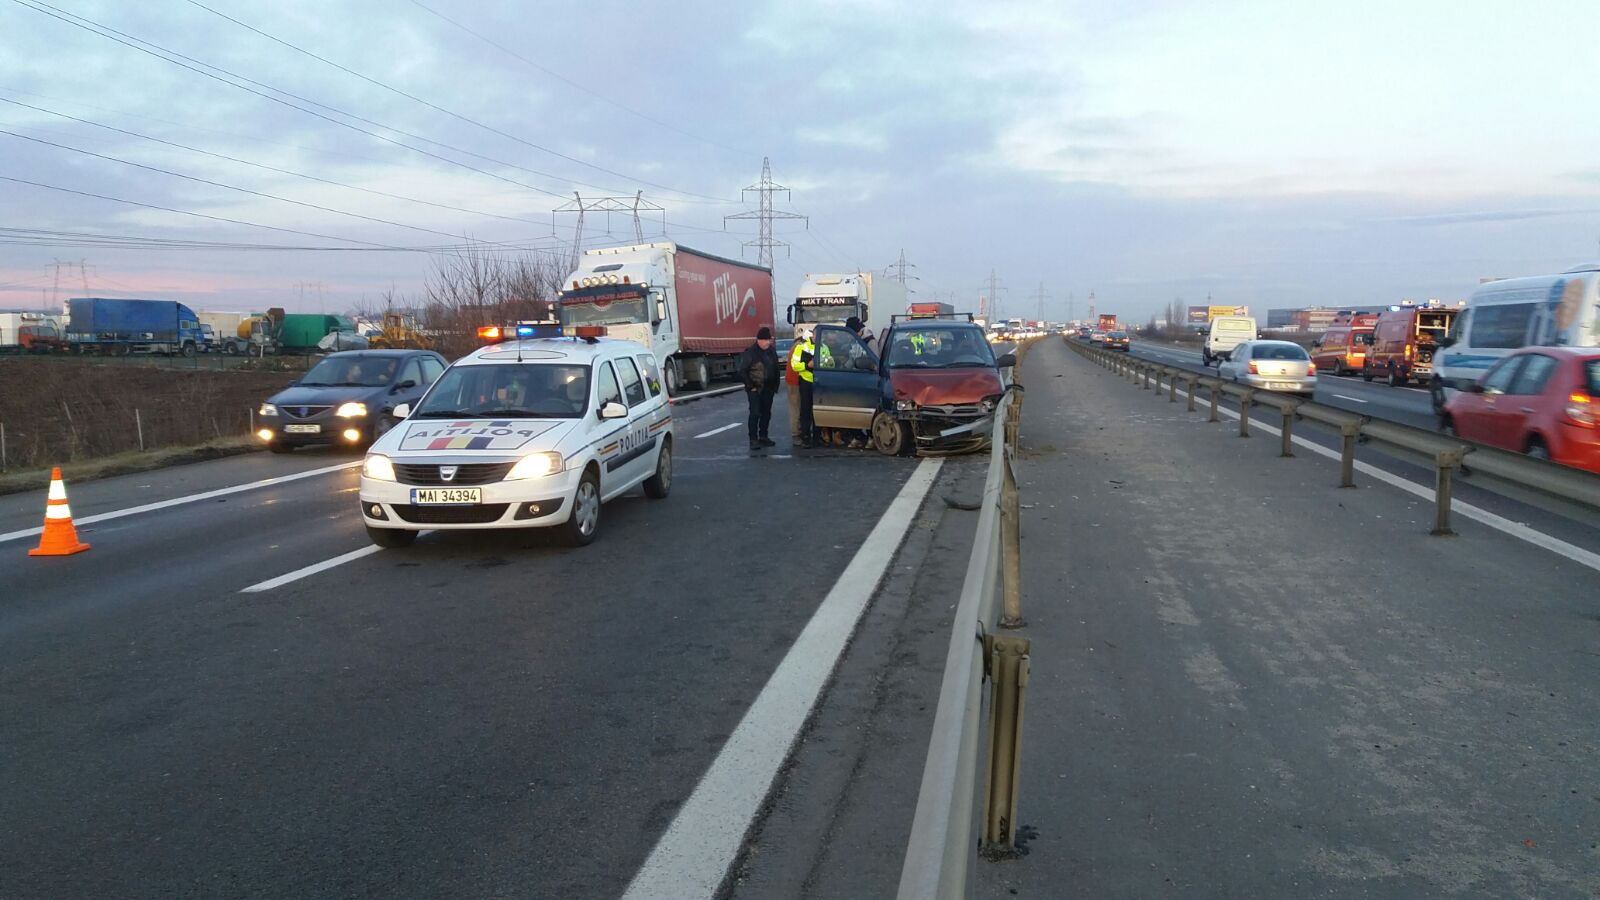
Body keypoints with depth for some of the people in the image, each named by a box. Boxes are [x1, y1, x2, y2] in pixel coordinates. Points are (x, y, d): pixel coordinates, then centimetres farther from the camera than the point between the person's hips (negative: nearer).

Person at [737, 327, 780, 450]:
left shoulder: (772, 351, 9)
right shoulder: (750, 352, -10)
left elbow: (776, 369, 17)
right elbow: (742, 371, -9)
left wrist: (775, 386, 11)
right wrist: (750, 386, -11)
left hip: (768, 389, 6)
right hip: (755, 389, -6)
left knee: (766, 413, 10)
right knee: (755, 414, -9)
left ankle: (763, 437, 20)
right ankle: (753, 440, -6)